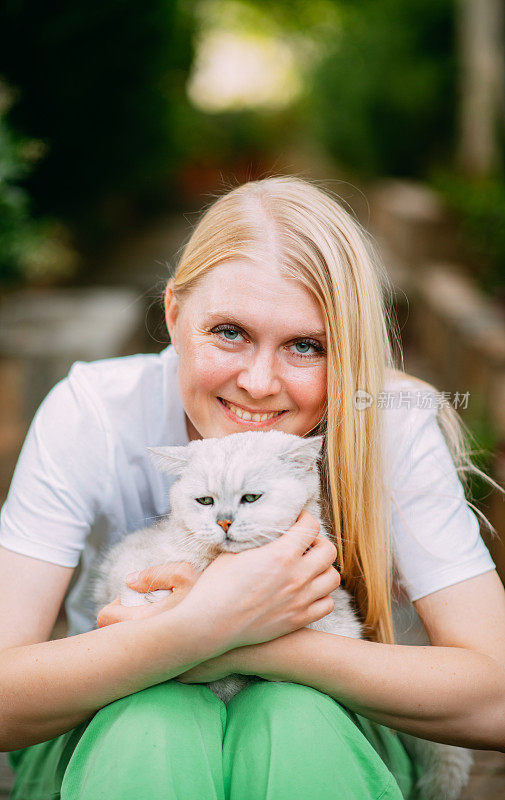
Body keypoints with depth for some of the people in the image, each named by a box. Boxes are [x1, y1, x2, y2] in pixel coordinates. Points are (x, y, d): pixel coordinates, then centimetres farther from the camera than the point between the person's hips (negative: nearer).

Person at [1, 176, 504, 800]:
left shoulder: (395, 428, -18)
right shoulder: (90, 417, -19)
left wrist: (238, 648, -32)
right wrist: (206, 627, -39)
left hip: (322, 741, 1)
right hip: (113, 736, -1)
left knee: (296, 718, -33)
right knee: (157, 724, -35)